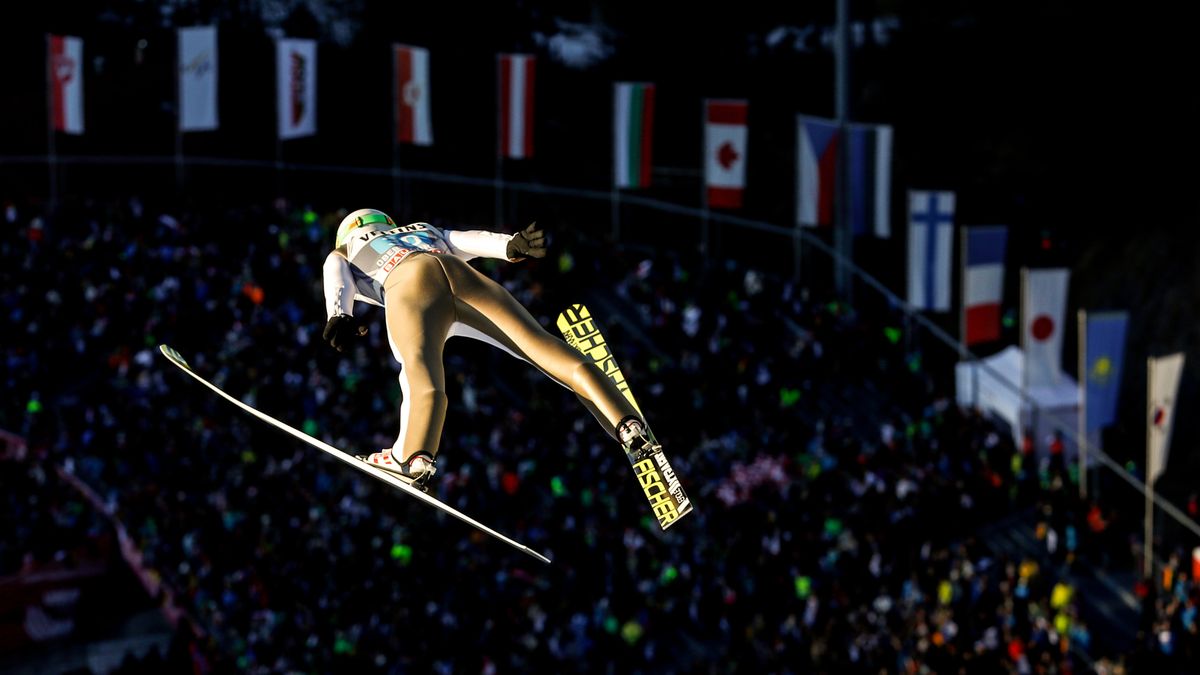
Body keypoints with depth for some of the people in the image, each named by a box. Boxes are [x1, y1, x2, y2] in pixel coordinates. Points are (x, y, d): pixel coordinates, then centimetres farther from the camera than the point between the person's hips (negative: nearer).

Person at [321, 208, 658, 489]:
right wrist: (511, 245, 7)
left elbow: (337, 280, 14)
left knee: (422, 382, -24)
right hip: (464, 276, 2)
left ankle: (413, 458, -50)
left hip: (409, 286, -2)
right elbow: (469, 239, 26)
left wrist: (339, 317, -5)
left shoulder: (342, 257, 36)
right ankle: (628, 424, -21)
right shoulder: (427, 231, 45)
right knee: (545, 347, -5)